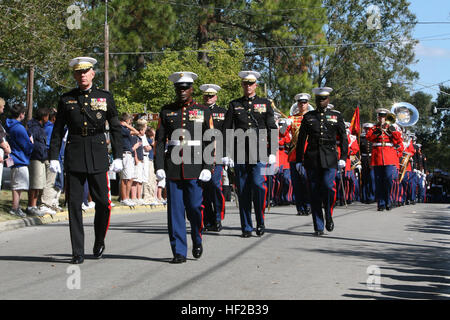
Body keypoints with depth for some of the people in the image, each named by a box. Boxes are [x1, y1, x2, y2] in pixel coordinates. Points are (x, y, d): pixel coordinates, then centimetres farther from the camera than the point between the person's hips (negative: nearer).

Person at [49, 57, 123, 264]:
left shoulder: (105, 97, 6)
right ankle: (77, 252, 4)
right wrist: (53, 157, 2)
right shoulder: (66, 100, 7)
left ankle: (99, 243, 23)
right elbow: (58, 130, 9)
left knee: (103, 202, -1)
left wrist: (118, 157, 1)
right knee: (74, 204, -1)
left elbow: (115, 128, 7)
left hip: (98, 154, 0)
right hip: (74, 155, 1)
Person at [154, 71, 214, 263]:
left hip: (195, 168, -1)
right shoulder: (166, 111, 10)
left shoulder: (203, 112, 7)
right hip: (173, 168, 1)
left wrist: (207, 168, -6)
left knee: (195, 208, -3)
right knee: (175, 210, 0)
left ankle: (197, 241, 24)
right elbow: (160, 141, 7)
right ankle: (179, 252, 6)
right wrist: (159, 167, -2)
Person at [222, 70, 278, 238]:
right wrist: (226, 153, 2)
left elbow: (272, 129, 8)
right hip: (240, 154, 2)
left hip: (260, 153, -1)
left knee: (259, 185, -16)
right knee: (243, 191, 2)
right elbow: (226, 130, 10)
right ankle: (246, 228, 9)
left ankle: (260, 223, -1)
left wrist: (272, 153, 0)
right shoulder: (234, 105, 13)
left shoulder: (265, 104, 11)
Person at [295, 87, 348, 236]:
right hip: (312, 159, 1)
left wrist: (343, 158, 0)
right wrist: (299, 160, 8)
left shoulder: (336, 116, 10)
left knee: (328, 187, -17)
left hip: (330, 159, -1)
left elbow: (343, 138, 10)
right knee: (315, 192, -1)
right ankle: (318, 227, 5)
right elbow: (301, 139, 12)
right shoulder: (308, 117, 11)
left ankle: (329, 217, 7)